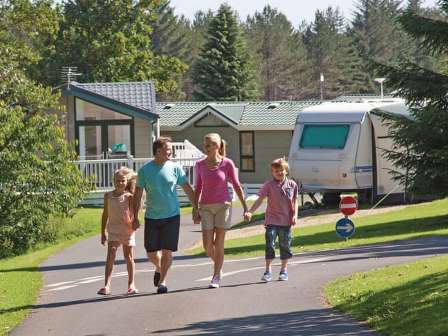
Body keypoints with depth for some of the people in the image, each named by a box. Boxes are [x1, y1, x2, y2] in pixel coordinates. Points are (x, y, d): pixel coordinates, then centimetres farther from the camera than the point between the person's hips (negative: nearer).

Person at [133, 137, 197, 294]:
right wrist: (135, 217, 1)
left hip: (171, 216, 0)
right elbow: (138, 195, 4)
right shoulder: (145, 170, -2)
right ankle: (159, 269, 36)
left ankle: (162, 281, 7)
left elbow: (188, 190, 6)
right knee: (151, 253, 5)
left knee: (167, 251, -5)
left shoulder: (175, 168, -1)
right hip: (152, 217, 0)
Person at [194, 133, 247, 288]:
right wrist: (195, 210, 8)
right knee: (207, 245, -5)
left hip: (223, 205, -2)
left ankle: (216, 277, 4)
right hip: (206, 207, 2)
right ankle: (218, 265, 24)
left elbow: (236, 186, 1)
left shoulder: (227, 164, -4)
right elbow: (197, 189, 10)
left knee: (219, 243, -4)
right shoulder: (200, 165, 3)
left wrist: (245, 207, 1)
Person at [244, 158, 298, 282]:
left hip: (286, 221, 2)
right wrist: (250, 212, -20)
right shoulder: (269, 185, -4)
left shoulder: (292, 185, 3)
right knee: (270, 245, -7)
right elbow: (259, 200, -9)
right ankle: (268, 271, -1)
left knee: (285, 246, 10)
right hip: (272, 220, -2)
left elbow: (295, 201, 11)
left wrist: (295, 215, -1)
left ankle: (284, 270, 23)